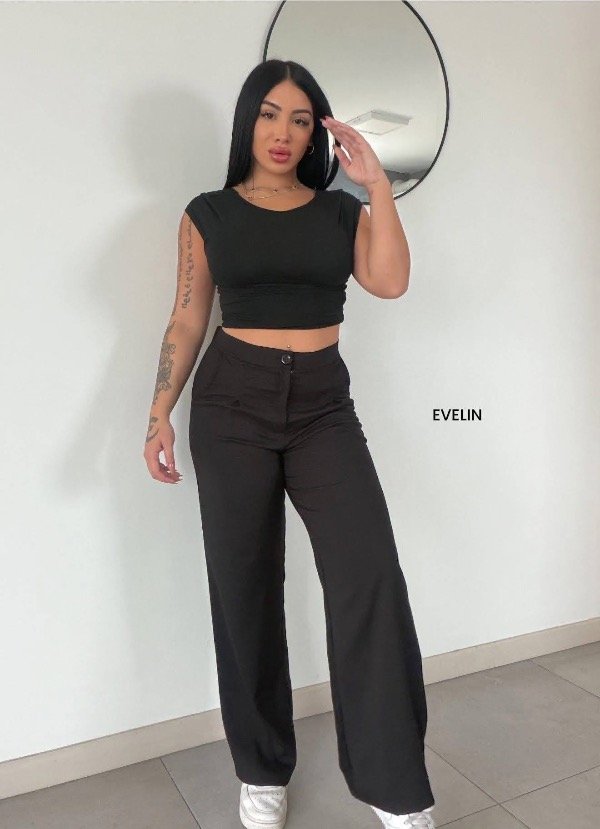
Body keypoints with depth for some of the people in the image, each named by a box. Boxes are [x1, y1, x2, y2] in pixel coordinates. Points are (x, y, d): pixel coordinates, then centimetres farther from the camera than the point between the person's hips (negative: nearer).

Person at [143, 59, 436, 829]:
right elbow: (187, 320, 6)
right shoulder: (208, 214, 7)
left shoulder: (342, 210, 10)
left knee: (372, 578, -12)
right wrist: (159, 415, 0)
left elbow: (391, 282, -7)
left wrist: (378, 185, -8)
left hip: (324, 404, 1)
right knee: (244, 586, 4)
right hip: (232, 404, 0)